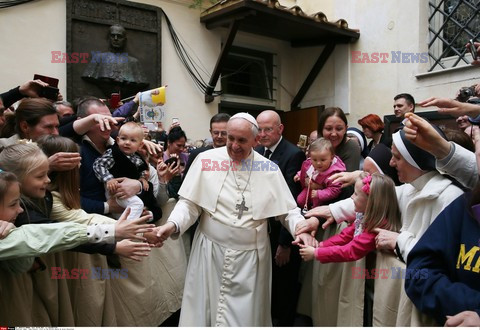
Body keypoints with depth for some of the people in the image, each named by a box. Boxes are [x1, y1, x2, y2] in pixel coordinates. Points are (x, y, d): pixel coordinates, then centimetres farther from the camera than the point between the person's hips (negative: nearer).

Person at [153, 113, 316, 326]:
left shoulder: (269, 169, -2)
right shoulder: (206, 160, -4)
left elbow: (288, 210, 3)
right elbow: (190, 203, -2)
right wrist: (172, 225, -19)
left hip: (251, 256, 0)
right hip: (210, 251, 0)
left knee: (246, 315, 11)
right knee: (204, 312, 13)